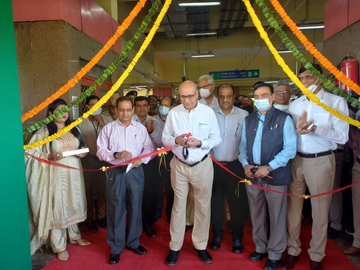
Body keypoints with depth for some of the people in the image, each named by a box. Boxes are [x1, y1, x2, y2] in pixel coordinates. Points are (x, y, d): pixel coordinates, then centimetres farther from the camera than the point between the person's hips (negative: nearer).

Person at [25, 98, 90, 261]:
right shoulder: (43, 132, -7)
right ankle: (59, 246, 16)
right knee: (57, 207, 3)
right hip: (56, 175, -5)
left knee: (73, 204, 15)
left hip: (74, 173, 5)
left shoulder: (74, 129, 9)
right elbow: (32, 153, -9)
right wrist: (49, 156, -22)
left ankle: (74, 235, 35)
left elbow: (82, 147, 17)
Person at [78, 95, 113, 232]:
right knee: (90, 190, 8)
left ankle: (101, 215, 29)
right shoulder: (81, 122, -3)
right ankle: (91, 218, 24)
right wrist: (88, 156, -6)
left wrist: (101, 122, -17)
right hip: (88, 160, -1)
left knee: (103, 188, 10)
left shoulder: (107, 120, -2)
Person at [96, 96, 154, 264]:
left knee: (135, 207, 11)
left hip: (136, 171, 2)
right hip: (116, 172, -1)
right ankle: (116, 246, 23)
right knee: (116, 209, 6)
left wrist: (142, 159, -13)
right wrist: (116, 155, -19)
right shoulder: (108, 128, 1)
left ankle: (133, 242, 32)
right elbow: (100, 151, -2)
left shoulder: (141, 128, 6)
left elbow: (149, 148, 5)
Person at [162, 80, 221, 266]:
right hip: (179, 165, 1)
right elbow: (165, 138, 2)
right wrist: (176, 140, -19)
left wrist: (200, 143, -20)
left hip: (202, 165, 0)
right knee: (178, 206, 11)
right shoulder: (173, 113, -3)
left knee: (203, 206, 11)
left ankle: (200, 245, 31)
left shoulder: (208, 112, -6)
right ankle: (175, 247, 27)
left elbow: (216, 138, -3)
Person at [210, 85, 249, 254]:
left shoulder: (243, 115, -5)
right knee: (216, 201, 13)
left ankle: (237, 237, 28)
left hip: (235, 165, -1)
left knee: (236, 202, 10)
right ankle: (217, 234, 32)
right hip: (214, 165, 1)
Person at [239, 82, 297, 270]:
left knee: (276, 216, 8)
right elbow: (243, 146, 11)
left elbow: (290, 148, -12)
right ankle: (260, 247, 36)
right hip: (252, 174, 5)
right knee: (257, 214, 16)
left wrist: (269, 167, -19)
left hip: (275, 175, -4)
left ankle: (275, 254, 26)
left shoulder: (283, 119, -6)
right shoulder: (248, 120, 10)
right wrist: (245, 164, -7)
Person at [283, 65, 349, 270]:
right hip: (295, 160, 4)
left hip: (321, 161, -3)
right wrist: (297, 129, -18)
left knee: (320, 211, 9)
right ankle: (293, 250, 29)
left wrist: (315, 129, -25)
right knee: (293, 207, 12)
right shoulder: (295, 104, 8)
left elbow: (342, 137, -12)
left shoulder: (337, 102, -5)